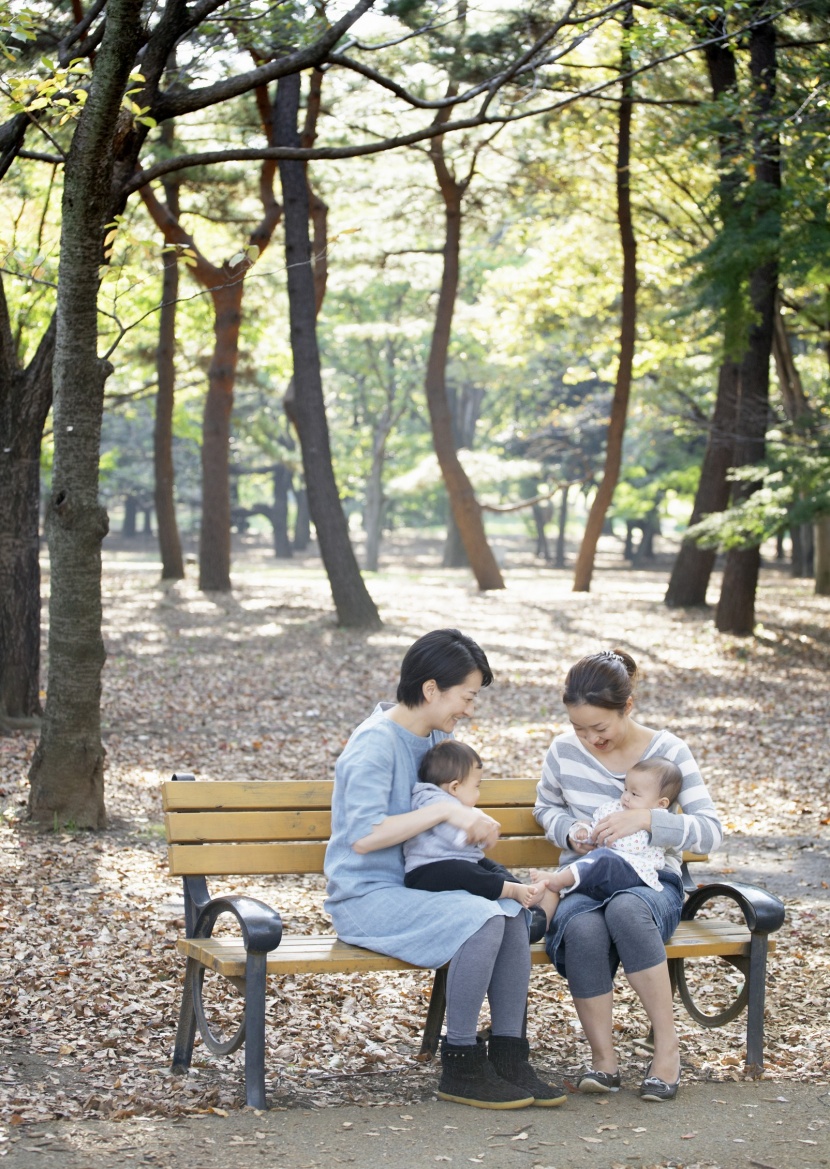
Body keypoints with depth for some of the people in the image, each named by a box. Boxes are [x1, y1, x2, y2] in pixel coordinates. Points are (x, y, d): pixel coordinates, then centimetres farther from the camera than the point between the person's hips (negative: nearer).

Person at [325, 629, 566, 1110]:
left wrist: (474, 821, 4)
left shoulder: (438, 736, 10)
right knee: (481, 918, -28)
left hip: (414, 888, 8)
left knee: (513, 911, -16)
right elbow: (364, 836, -28)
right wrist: (446, 811, -28)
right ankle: (462, 1066, -18)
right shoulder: (376, 741, -17)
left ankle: (508, 1056, -11)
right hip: (366, 898, -8)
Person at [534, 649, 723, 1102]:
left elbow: (710, 831, -7)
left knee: (625, 909, -41)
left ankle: (667, 1047, -29)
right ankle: (603, 1058, -22)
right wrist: (570, 831, -1)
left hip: (651, 882, -2)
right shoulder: (564, 750, 3)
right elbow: (545, 807, 23)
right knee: (583, 928, -37)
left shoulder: (668, 751, -3)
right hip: (582, 881, 2)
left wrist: (647, 818, -22)